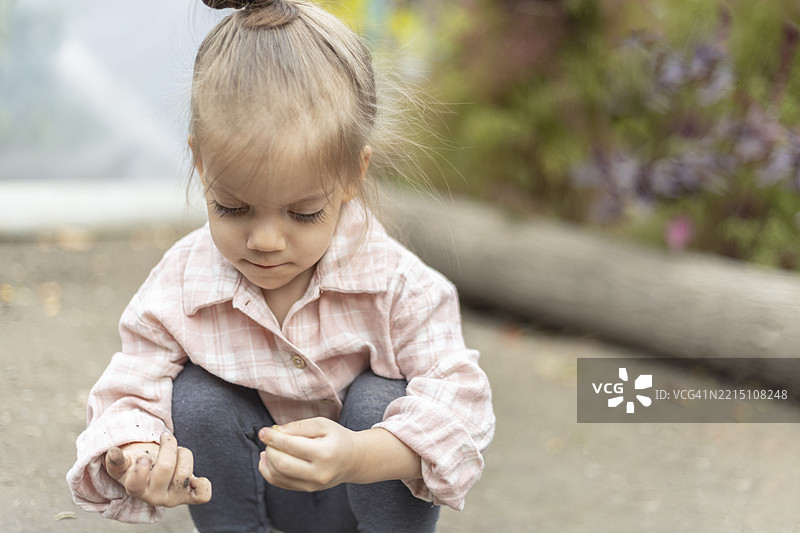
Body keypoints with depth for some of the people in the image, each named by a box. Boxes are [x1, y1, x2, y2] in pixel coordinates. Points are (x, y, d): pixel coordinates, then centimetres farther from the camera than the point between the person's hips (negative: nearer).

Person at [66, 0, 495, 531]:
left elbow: (457, 398, -29)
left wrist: (360, 456, -50)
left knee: (382, 402, -30)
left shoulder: (397, 284, -27)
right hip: (251, 487, 1)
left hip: (370, 487, -1)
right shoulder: (178, 288, -21)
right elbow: (132, 396, -18)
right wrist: (133, 462, -45)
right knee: (196, 398, -24)